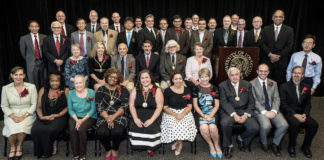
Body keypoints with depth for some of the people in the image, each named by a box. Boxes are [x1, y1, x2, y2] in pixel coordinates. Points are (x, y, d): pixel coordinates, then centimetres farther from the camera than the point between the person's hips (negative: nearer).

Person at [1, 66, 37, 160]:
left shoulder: (31, 87, 0)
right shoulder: (6, 88, 4)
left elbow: (34, 104, -1)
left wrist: (24, 116, -13)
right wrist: (13, 117, -10)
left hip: (27, 114, -1)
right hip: (11, 115, 1)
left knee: (22, 126, -32)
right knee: (12, 127, -30)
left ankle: (19, 147, -3)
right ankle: (12, 148, -1)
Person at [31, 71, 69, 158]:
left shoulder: (65, 90, 7)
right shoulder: (43, 90, 16)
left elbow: (68, 106, 0)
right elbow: (38, 107, 13)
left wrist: (58, 115, -12)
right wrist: (41, 116, -6)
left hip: (59, 116, -3)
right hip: (44, 117, 3)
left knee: (51, 129, -32)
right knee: (35, 130, -26)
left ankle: (48, 151, -3)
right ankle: (40, 152, -2)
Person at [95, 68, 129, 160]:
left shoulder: (123, 90, 10)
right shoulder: (101, 90, 12)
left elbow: (124, 106, -1)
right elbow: (99, 107, 2)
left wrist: (113, 116, -15)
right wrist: (107, 118, -15)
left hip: (119, 116, -1)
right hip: (104, 117, 1)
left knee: (117, 131, -31)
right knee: (101, 132, -29)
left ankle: (115, 150, 3)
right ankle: (108, 150, 4)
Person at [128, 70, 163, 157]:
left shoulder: (157, 90, 2)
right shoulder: (135, 90, 9)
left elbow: (159, 107, -5)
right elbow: (131, 105, 4)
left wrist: (151, 119, -16)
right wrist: (135, 118, -11)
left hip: (153, 116, -2)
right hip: (138, 115, 2)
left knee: (151, 129, -29)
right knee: (134, 127, -26)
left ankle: (150, 147, 1)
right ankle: (139, 146, 3)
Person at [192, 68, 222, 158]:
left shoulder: (214, 89, 10)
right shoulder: (196, 89, 8)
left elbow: (217, 105, 7)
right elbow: (195, 105, 3)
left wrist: (211, 115, -10)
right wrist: (203, 115, -11)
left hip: (212, 113, 0)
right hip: (200, 113, 0)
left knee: (212, 127, -29)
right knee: (203, 127, -30)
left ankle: (217, 145, 1)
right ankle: (211, 145, -1)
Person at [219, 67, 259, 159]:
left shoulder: (247, 85, 12)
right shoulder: (223, 85, 4)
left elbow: (251, 102, 7)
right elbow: (224, 102, -5)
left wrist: (246, 115, -9)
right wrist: (234, 114, -18)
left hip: (244, 111, 3)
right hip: (229, 111, -2)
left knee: (255, 127, -22)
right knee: (225, 123, -34)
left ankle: (241, 138, 13)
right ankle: (228, 145, -5)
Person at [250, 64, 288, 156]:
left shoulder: (273, 83, 15)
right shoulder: (252, 84, 0)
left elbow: (276, 99, 8)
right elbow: (254, 101, -6)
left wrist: (274, 111, -10)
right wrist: (264, 112, -17)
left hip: (272, 110, 4)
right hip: (259, 111, -4)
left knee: (284, 125, -21)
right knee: (266, 125, -31)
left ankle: (275, 144, 6)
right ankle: (264, 143, 3)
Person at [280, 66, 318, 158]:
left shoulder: (306, 87, 11)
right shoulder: (284, 87, -2)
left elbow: (308, 103, 11)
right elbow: (283, 104, -9)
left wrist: (304, 114, -9)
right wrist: (295, 115, -19)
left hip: (301, 113, 5)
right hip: (288, 113, -4)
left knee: (314, 124, -22)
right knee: (295, 123, -34)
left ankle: (306, 146, 3)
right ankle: (291, 147, -9)